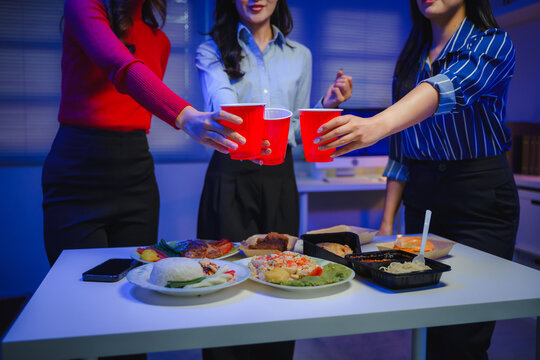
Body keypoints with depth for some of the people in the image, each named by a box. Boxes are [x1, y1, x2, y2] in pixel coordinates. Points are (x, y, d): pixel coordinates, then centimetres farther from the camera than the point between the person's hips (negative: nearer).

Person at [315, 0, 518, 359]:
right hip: (420, 198, 5)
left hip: (480, 198, -4)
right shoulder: (409, 59, 11)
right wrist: (387, 222, 4)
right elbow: (401, 152, 10)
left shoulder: (494, 44, -5)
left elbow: (448, 88, -29)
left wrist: (377, 125, -47)